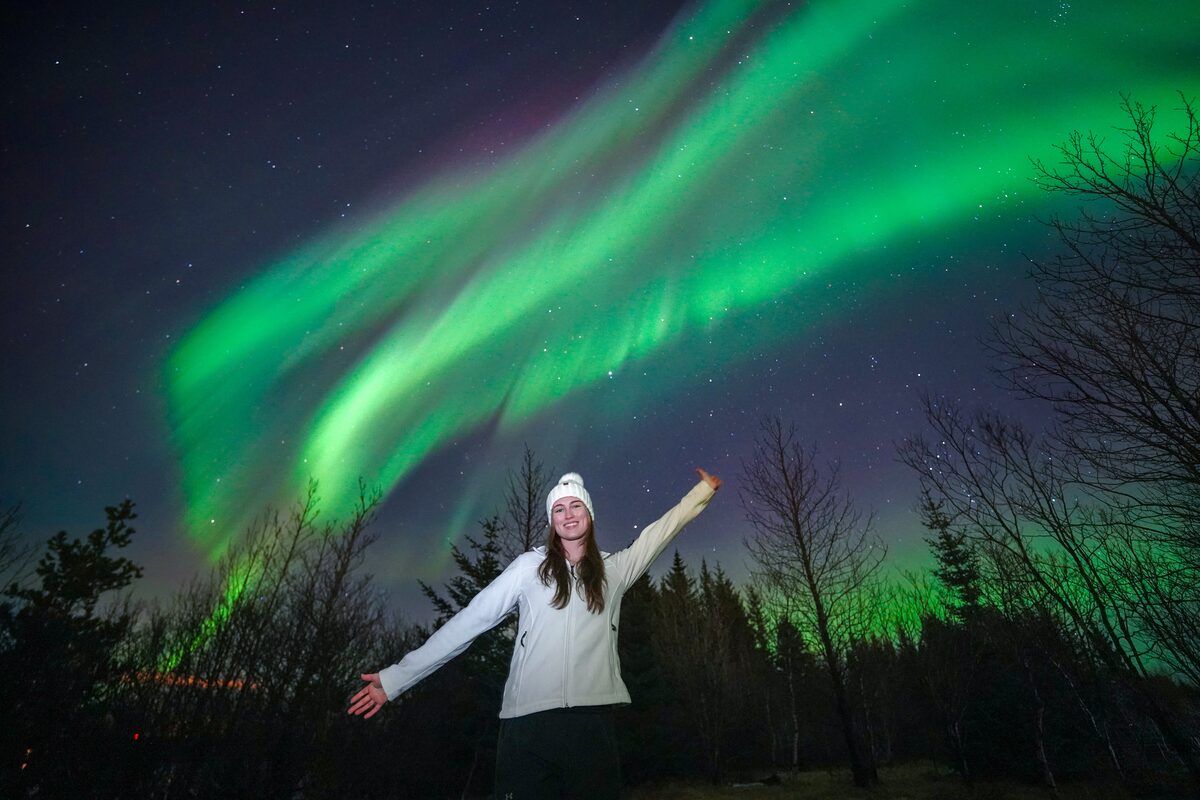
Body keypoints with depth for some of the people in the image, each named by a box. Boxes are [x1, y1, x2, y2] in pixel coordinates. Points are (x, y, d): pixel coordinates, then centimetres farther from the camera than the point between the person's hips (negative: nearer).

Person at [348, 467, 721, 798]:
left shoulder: (613, 570, 9)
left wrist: (703, 490, 27)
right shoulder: (529, 567, 3)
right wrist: (397, 677, 3)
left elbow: (659, 532, 19)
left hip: (592, 719, 2)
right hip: (528, 719, -1)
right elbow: (469, 621, 3)